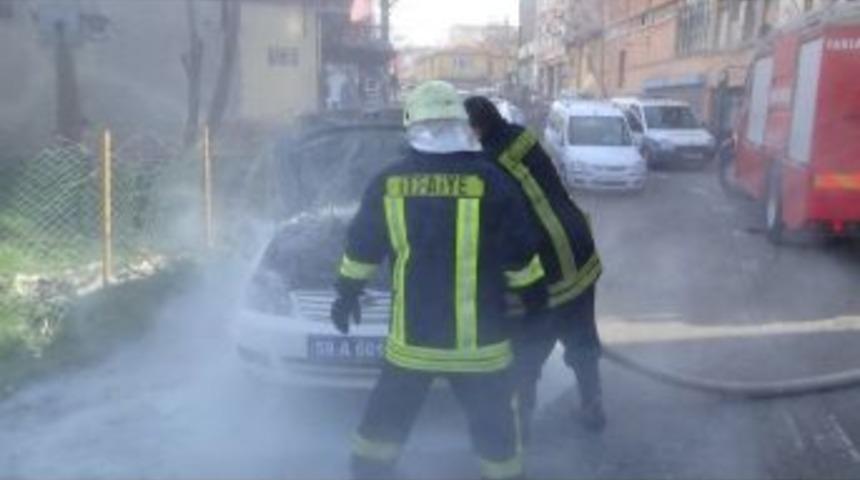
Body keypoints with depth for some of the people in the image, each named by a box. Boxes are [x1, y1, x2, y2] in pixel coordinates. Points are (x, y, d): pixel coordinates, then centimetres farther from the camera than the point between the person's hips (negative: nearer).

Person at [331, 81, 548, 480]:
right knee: (495, 427, 13)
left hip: (411, 334, 3)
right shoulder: (490, 182, -9)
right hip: (478, 338, -2)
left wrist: (347, 292, 23)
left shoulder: (388, 183, -2)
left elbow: (361, 248, 7)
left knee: (387, 417, 20)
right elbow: (520, 254, -3)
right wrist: (536, 295, 13)